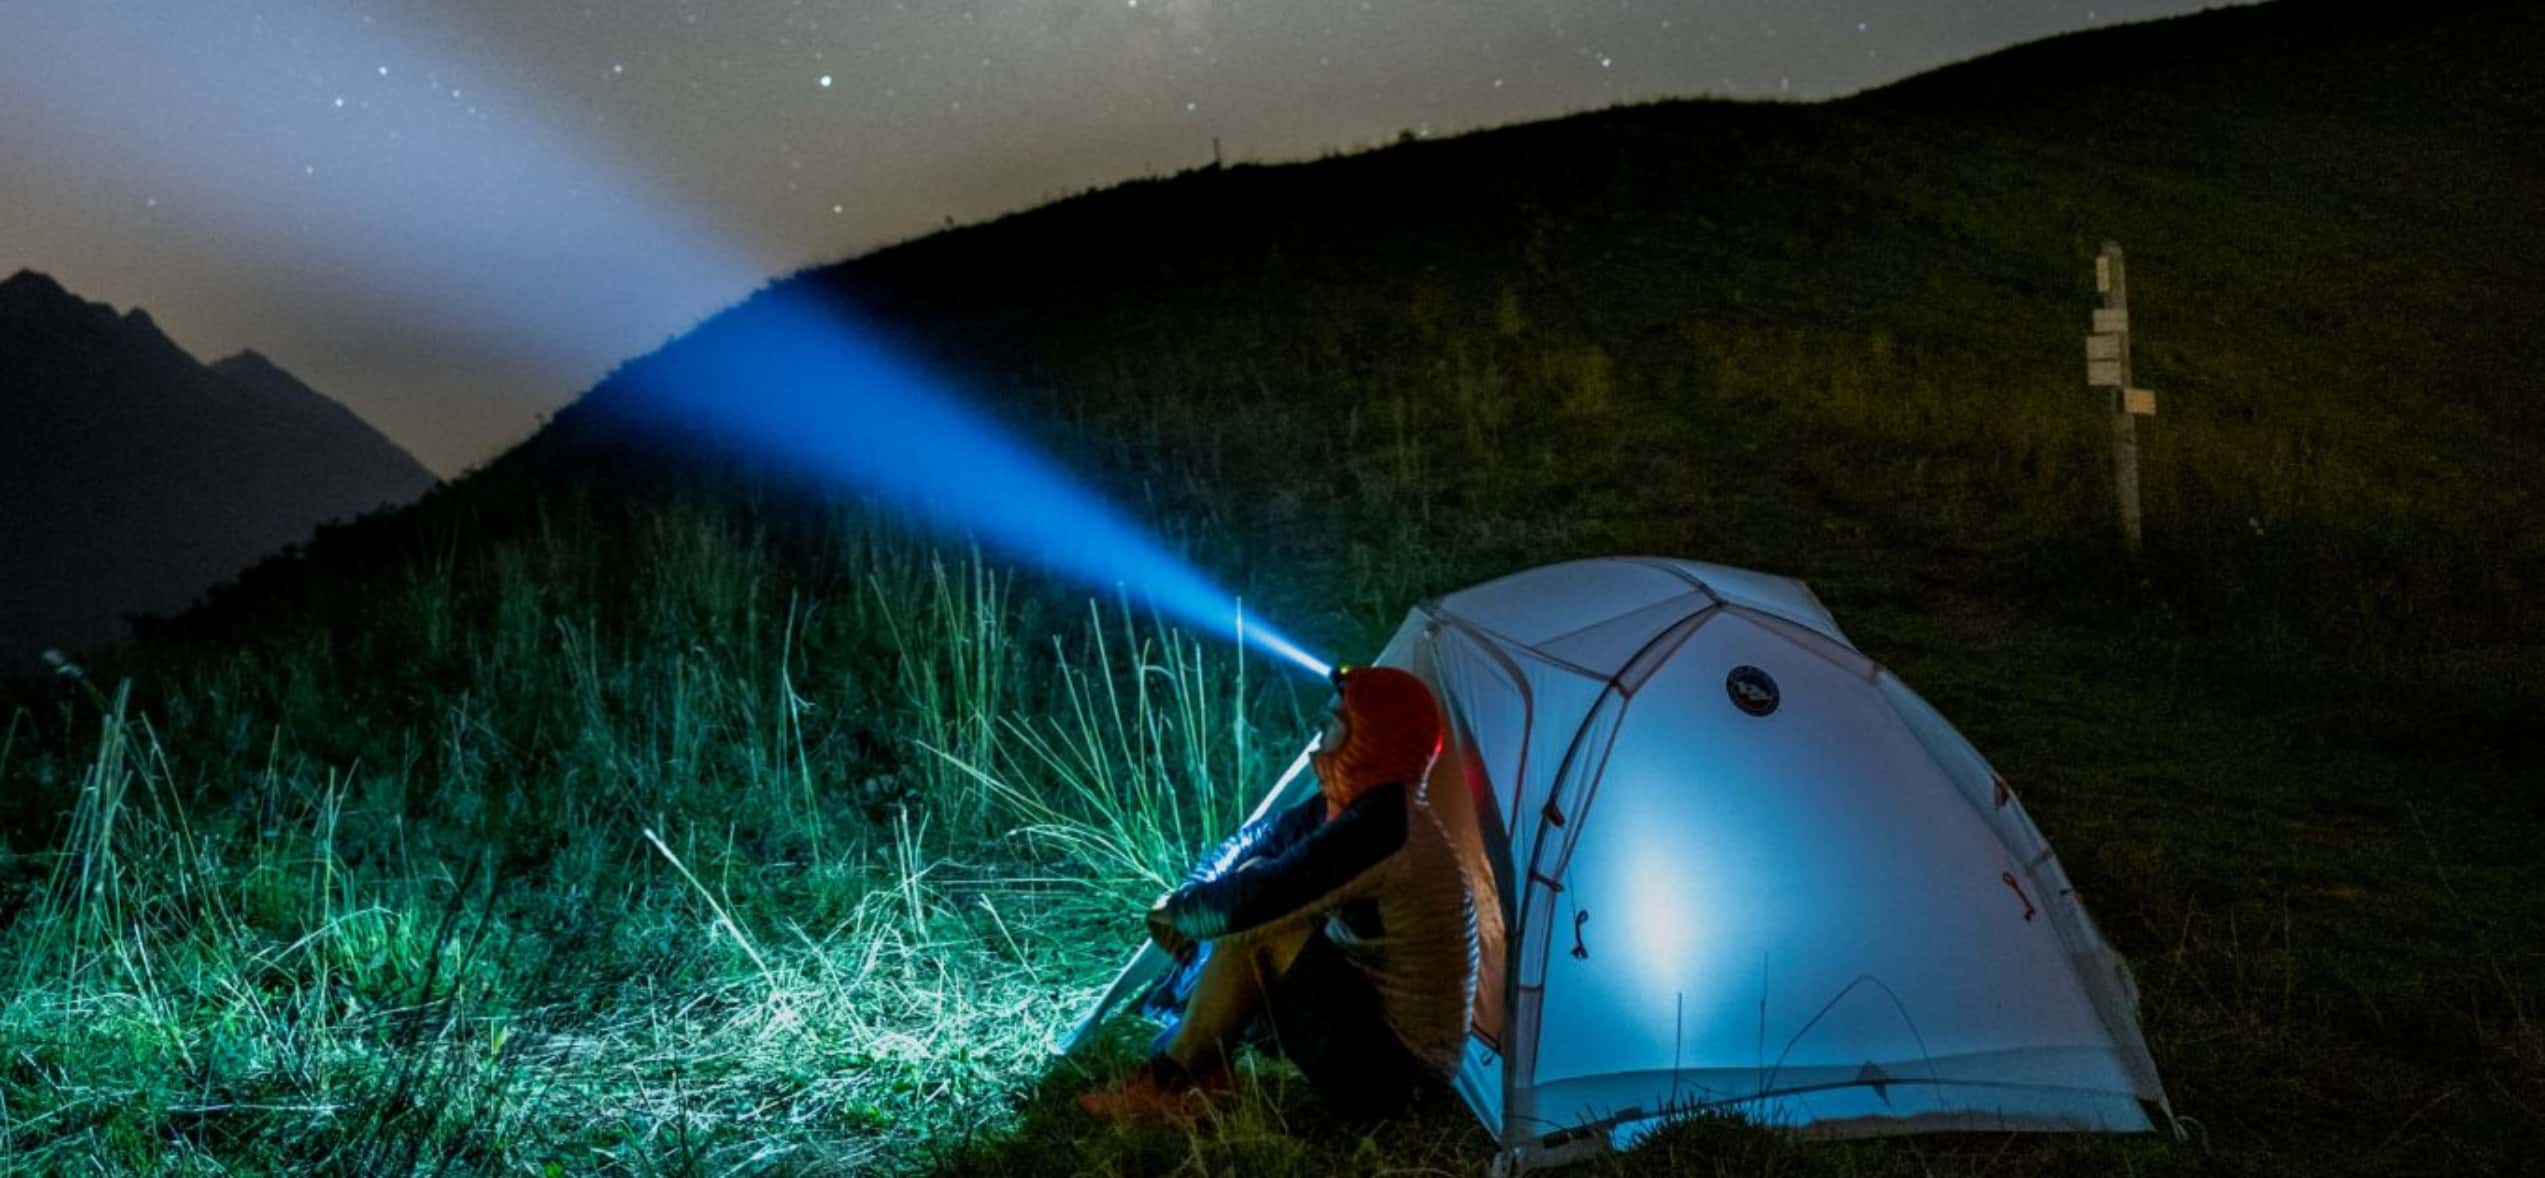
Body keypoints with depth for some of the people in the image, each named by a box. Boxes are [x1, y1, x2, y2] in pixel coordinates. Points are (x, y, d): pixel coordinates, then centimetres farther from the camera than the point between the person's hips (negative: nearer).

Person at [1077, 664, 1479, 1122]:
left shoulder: (1379, 828, -26)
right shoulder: (1362, 804, 4)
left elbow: (1249, 901, -29)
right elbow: (1253, 840, 15)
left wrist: (1177, 910, -8)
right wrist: (1191, 900, -3)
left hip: (1384, 1070, -10)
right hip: (1401, 1043, 10)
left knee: (1258, 920, -19)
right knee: (1256, 914, 9)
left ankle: (1169, 1083, -4)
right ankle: (1190, 1069, 8)